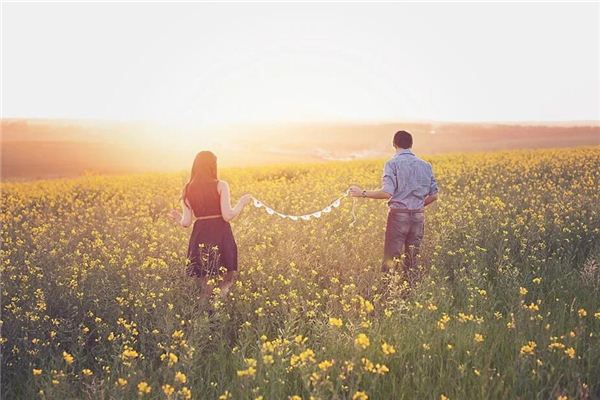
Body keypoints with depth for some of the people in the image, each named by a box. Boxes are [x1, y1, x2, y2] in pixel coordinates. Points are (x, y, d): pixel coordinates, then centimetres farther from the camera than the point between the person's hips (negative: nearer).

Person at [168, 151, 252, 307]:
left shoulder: (188, 190, 6)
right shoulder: (221, 186, -4)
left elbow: (186, 222, 3)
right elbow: (228, 215, -10)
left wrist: (178, 218, 25)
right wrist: (242, 203, 6)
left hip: (200, 237, 3)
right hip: (221, 236, -3)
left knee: (204, 287, 13)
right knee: (227, 280, 8)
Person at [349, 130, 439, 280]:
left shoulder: (393, 163, -7)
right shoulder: (425, 165, 10)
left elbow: (387, 193, -18)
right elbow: (433, 195, 10)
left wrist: (362, 193, -8)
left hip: (398, 214, -5)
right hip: (418, 216, 5)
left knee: (390, 259, -3)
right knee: (412, 261, 10)